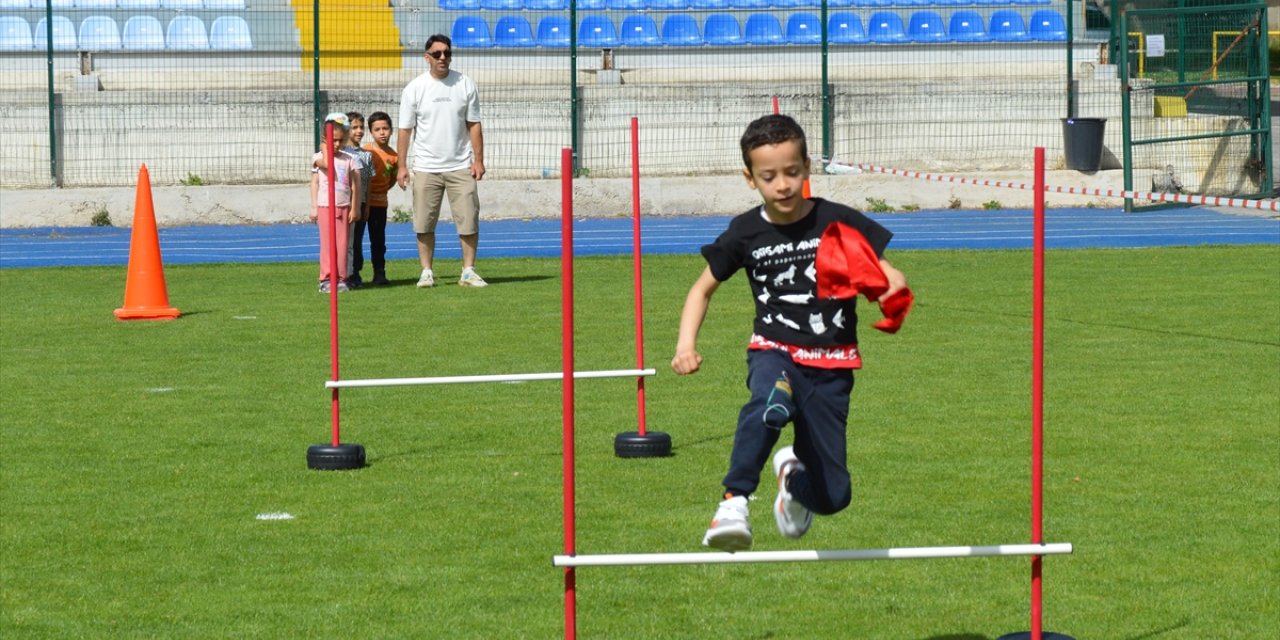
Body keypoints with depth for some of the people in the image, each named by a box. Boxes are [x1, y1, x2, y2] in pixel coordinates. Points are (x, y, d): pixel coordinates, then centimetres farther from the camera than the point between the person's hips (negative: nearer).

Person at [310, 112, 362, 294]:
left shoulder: (348, 160, 7)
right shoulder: (319, 157, 0)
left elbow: (356, 184, 6)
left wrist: (355, 208, 2)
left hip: (343, 206, 2)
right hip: (325, 205, -2)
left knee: (342, 243, 2)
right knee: (327, 243, -3)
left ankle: (341, 279, 6)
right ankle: (326, 279, 0)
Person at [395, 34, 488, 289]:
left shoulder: (465, 85, 4)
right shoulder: (415, 88, 0)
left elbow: (474, 125, 6)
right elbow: (405, 129, 2)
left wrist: (478, 160, -2)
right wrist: (402, 166, -4)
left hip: (460, 166, 1)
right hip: (426, 168, -1)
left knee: (469, 220, -2)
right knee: (424, 224, 1)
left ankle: (468, 271, 6)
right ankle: (426, 271, 10)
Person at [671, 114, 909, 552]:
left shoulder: (839, 222, -5)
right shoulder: (745, 233, -1)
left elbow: (890, 276, 1)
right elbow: (703, 288, 13)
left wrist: (893, 290, -25)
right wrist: (686, 343, -3)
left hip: (831, 366, 1)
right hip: (775, 351, -1)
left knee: (832, 496, 2)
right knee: (771, 402, -41)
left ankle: (793, 472, 38)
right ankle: (733, 502, -42)